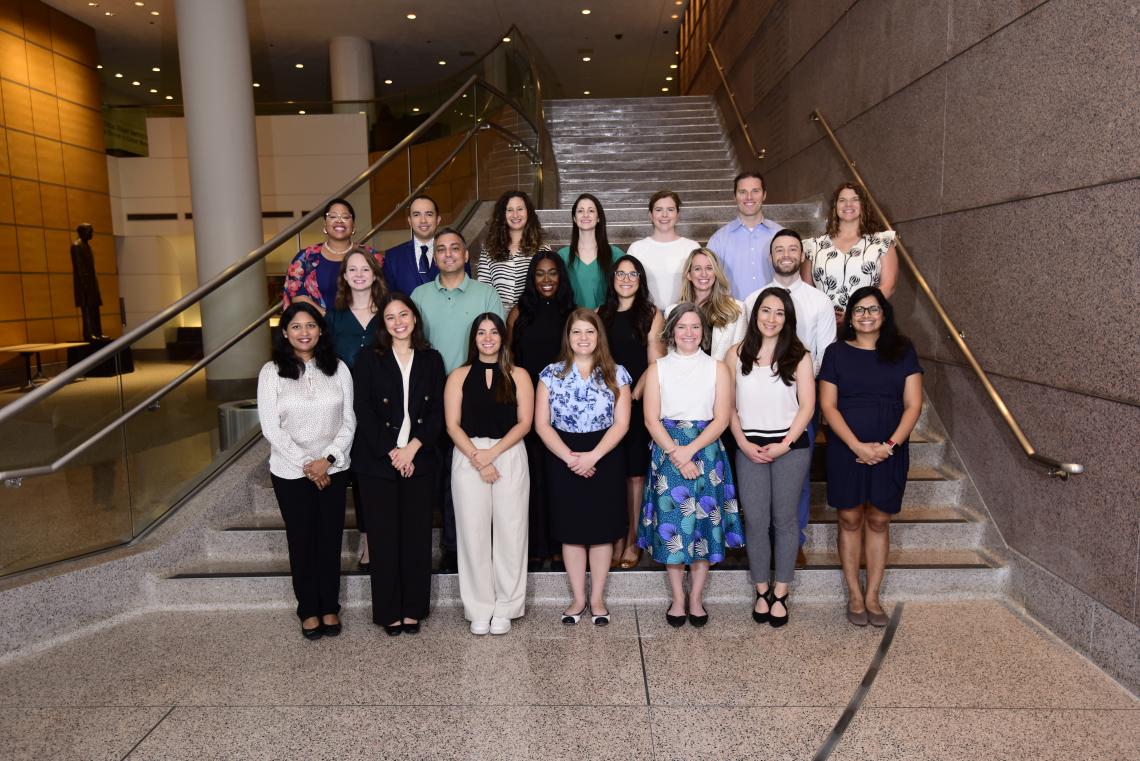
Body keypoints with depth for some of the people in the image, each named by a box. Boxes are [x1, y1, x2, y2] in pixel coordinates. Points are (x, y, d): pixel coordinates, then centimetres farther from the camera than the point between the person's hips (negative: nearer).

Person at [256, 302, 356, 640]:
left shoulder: (337, 368, -1)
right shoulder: (271, 372, -5)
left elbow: (349, 420, -1)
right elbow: (271, 427, -8)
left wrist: (327, 459, -12)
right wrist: (306, 465, -12)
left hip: (333, 469, 1)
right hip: (291, 472, -1)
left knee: (330, 539, 8)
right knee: (301, 540, 9)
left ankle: (330, 607, 23)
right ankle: (309, 610, 23)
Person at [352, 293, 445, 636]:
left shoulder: (432, 359, 8)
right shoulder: (369, 358, 3)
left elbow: (438, 412, 3)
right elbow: (363, 411, -4)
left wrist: (413, 447, -10)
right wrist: (390, 451, -12)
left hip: (419, 461, 2)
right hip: (377, 462, -1)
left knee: (417, 534, 5)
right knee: (384, 536, 3)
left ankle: (413, 609, 18)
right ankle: (388, 611, 15)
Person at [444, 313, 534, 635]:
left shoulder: (518, 376, 6)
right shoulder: (459, 376, 8)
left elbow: (524, 422, -1)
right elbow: (452, 425, 1)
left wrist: (492, 453, -11)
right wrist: (477, 458, -11)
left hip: (510, 457, 0)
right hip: (467, 458, 1)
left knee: (509, 531, 1)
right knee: (473, 532, 2)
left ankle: (505, 607, 14)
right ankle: (479, 608, 14)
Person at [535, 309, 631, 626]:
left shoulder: (616, 374, 2)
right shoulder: (551, 374, 2)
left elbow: (621, 423, -4)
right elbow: (542, 424, -3)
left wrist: (593, 455, -16)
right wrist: (570, 457, -14)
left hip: (605, 460, 0)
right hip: (563, 461, 0)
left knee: (602, 530, 6)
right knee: (571, 530, 7)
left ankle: (597, 598, 21)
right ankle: (578, 598, 22)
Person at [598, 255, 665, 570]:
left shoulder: (651, 314, 3)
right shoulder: (601, 314, 13)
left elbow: (655, 363, -2)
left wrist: (633, 395, -12)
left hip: (639, 403, -2)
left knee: (635, 472, 1)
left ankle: (633, 540, 10)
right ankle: (617, 537, 13)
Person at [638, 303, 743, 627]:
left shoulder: (717, 368, 4)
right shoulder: (657, 369, 5)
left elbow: (721, 418, -3)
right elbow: (651, 419, -2)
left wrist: (691, 450, -15)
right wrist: (675, 454, -14)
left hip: (706, 454, 0)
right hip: (667, 454, 0)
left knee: (704, 523, 4)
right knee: (670, 523, 3)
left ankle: (696, 598, 19)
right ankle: (677, 598, 18)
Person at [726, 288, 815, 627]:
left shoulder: (798, 356, -1)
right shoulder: (737, 354, 3)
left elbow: (807, 406, -3)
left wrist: (785, 444, -11)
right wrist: (744, 444, -6)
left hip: (791, 447, -1)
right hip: (750, 448, 1)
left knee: (785, 519, 7)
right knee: (755, 520, 4)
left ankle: (780, 592, 19)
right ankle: (762, 590, 20)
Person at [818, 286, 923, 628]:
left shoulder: (903, 350, 4)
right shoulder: (836, 352, 2)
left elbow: (913, 404, 0)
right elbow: (828, 405, -4)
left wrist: (890, 444, -12)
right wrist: (858, 446, -14)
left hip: (890, 450, 1)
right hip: (846, 449, -1)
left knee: (878, 521, 9)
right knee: (850, 519, 5)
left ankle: (872, 596, 20)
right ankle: (854, 595, 18)